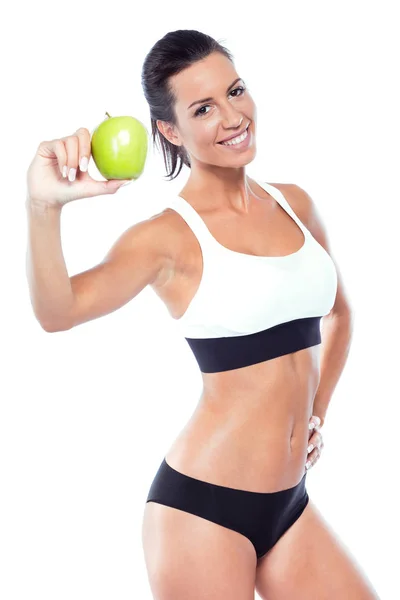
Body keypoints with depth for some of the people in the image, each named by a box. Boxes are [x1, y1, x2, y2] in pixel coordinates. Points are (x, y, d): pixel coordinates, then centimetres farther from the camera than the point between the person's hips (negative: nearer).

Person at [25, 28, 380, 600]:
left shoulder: (295, 204, 6)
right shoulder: (169, 236, -11)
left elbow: (339, 313, 24)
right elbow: (57, 311, -29)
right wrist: (44, 208, -44)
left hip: (290, 503, 6)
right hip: (204, 507, -6)